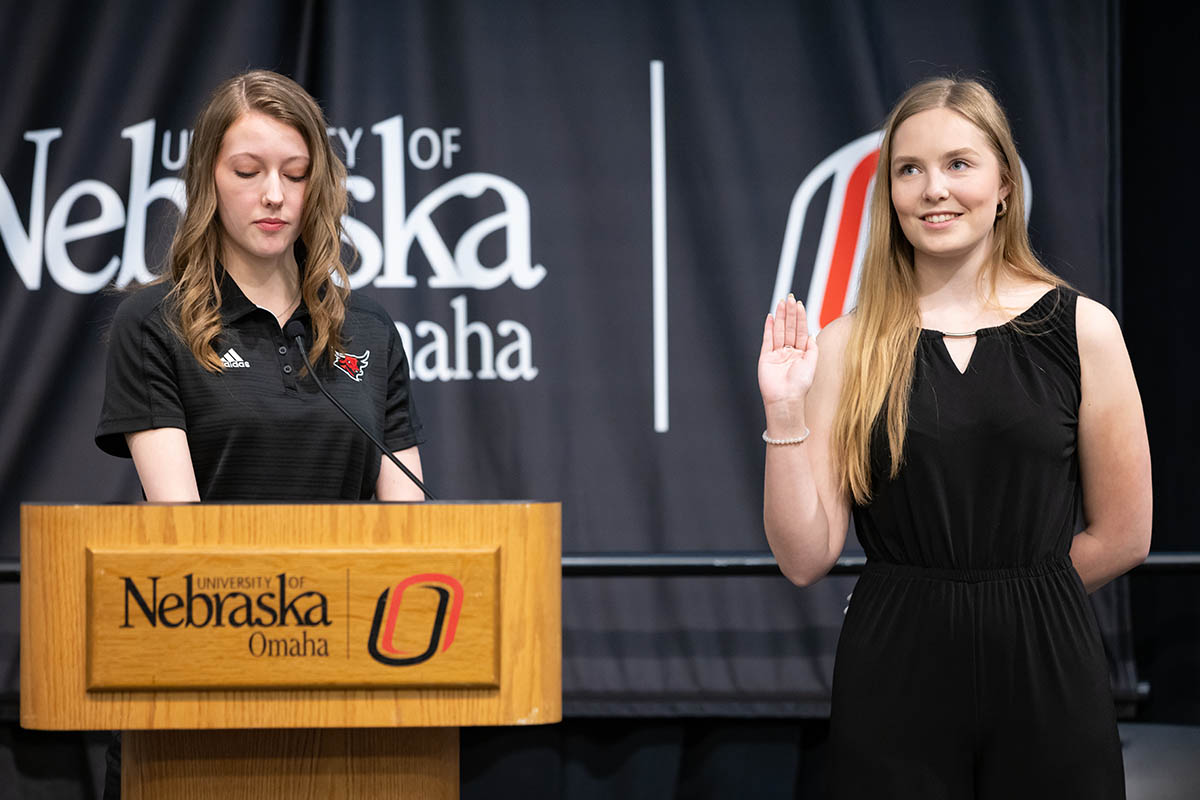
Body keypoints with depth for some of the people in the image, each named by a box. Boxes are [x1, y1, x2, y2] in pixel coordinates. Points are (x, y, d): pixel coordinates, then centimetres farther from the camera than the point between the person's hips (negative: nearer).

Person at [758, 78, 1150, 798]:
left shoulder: (1083, 328, 0)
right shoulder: (844, 346, 2)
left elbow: (1121, 537, 4)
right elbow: (807, 558, -3)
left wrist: (1015, 594, 4)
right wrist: (785, 413, -12)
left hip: (1046, 679, 0)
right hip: (892, 683, 0)